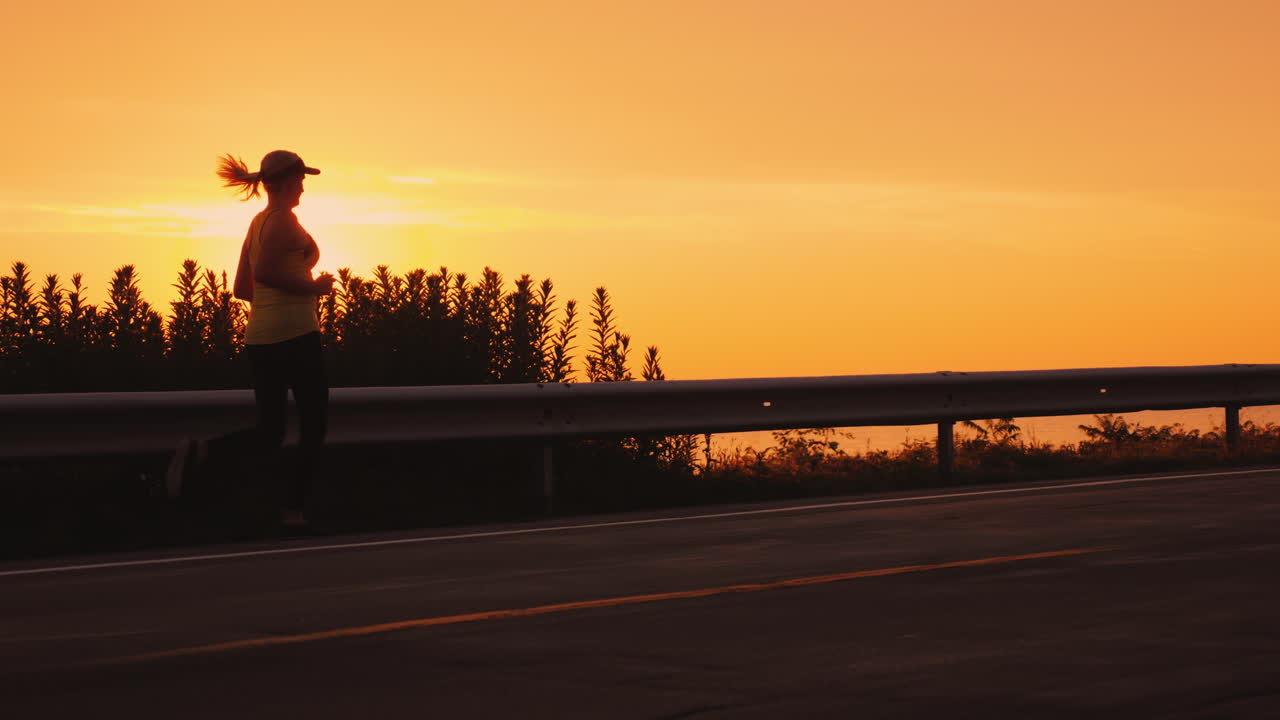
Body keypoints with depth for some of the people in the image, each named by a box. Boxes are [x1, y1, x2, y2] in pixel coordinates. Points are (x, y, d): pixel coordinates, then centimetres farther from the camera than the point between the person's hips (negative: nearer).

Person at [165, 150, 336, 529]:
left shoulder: (257, 223, 16)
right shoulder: (283, 220, -10)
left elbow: (242, 288, 19)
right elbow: (265, 271, -25)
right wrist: (312, 287, -13)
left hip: (260, 338, 8)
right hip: (294, 334, -8)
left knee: (268, 436, 8)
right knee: (313, 425, 7)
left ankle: (201, 450, -15)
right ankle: (294, 510, 7)